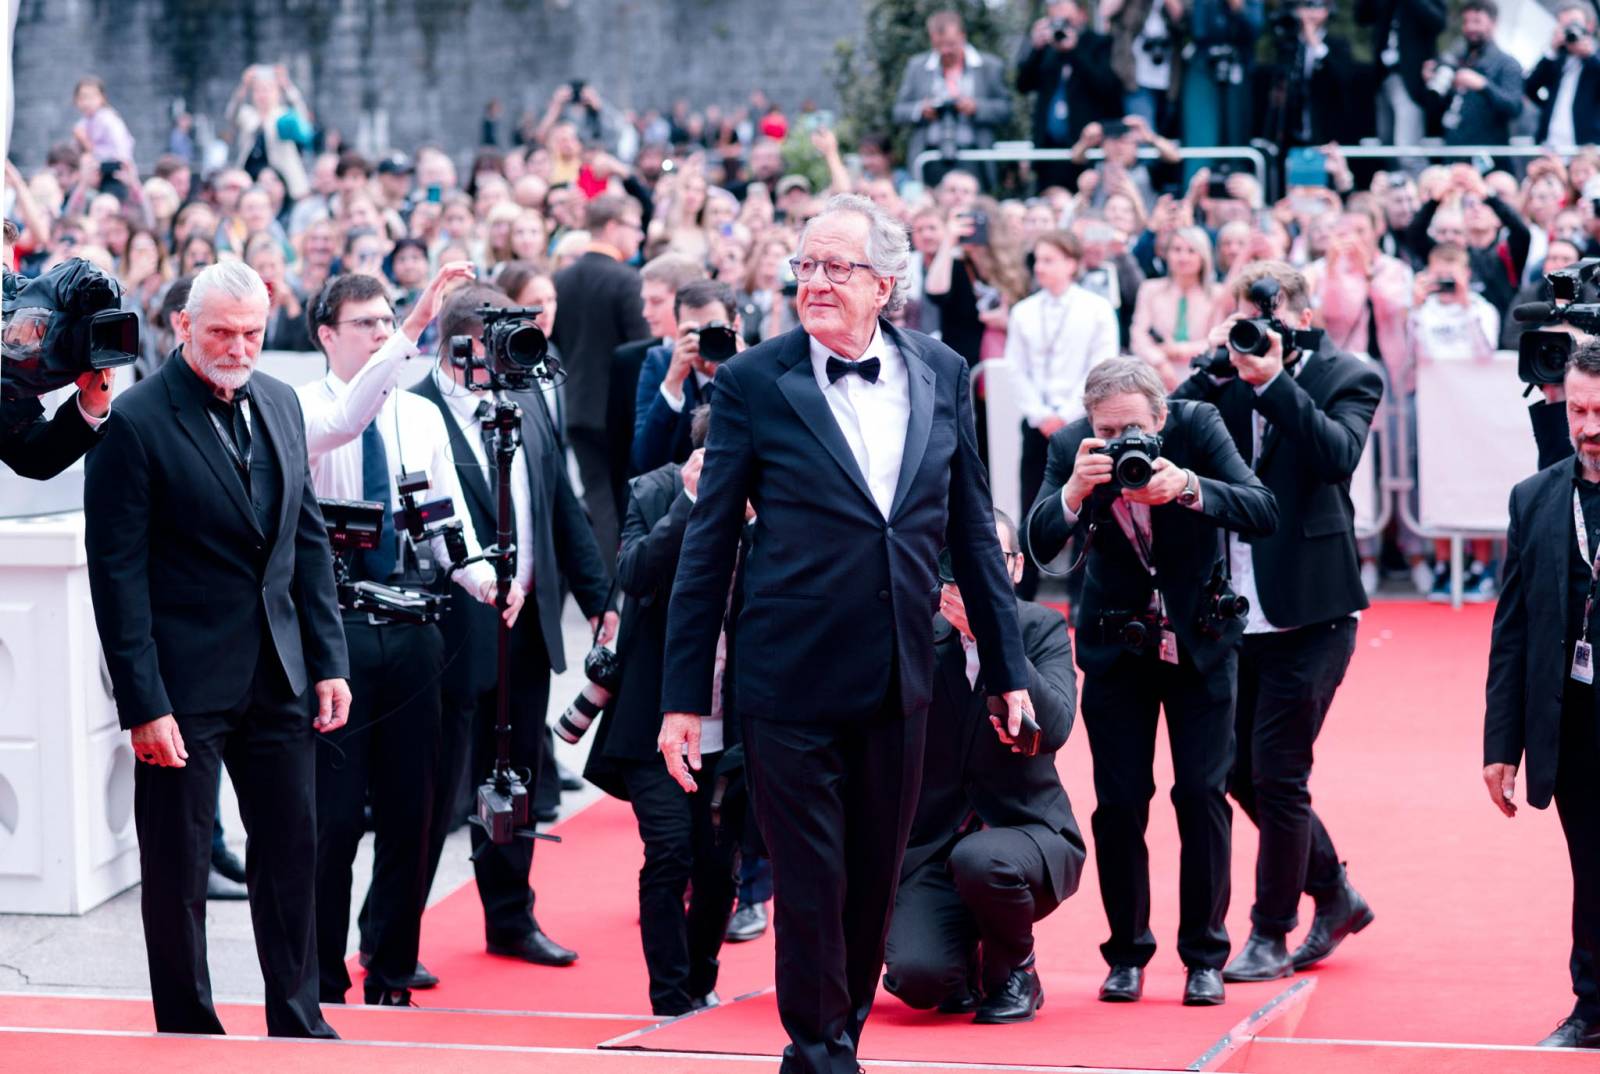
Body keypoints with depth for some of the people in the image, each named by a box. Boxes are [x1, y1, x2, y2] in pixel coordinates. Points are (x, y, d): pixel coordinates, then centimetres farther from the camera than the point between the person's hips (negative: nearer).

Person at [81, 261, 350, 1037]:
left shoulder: (278, 403, 8)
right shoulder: (135, 422, -12)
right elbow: (118, 572, -13)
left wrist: (329, 660, 7)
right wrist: (142, 704, -16)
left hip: (277, 675, 6)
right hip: (185, 684, -6)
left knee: (292, 851, 11)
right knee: (177, 865, 4)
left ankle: (298, 1023, 22)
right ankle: (188, 1032, 16)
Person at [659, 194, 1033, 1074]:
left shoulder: (942, 375, 6)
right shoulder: (753, 383, -4)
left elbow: (973, 530, 12)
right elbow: (708, 546, -2)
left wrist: (1008, 668, 12)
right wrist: (683, 697, -4)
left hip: (897, 685, 4)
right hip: (791, 682, -3)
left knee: (874, 885, 12)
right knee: (810, 886, 1)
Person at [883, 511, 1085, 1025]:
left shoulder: (1042, 628, 0)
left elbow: (1053, 727, -18)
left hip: (1026, 832, -1)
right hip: (933, 844, 1)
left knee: (981, 859, -37)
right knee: (915, 976, -25)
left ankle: (1015, 974, -3)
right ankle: (964, 965, 15)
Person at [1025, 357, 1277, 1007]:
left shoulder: (1197, 426, -20)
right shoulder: (1072, 447, -17)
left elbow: (1263, 515, -27)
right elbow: (1041, 547, -24)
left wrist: (1187, 487, -43)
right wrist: (1074, 491, -42)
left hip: (1199, 639, -1)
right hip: (1117, 643, 1)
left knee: (1202, 794, -5)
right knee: (1119, 803, -2)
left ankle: (1204, 954, 6)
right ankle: (1127, 953, 12)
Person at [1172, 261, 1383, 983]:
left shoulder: (1348, 378, -3)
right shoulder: (1228, 380, 7)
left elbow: (1338, 455, -21)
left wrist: (1274, 379, -24)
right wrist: (1213, 368, -13)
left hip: (1308, 611, -6)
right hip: (1240, 610, 6)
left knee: (1277, 774, -4)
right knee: (1241, 770, 12)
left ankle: (1271, 935, 8)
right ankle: (1335, 896, 30)